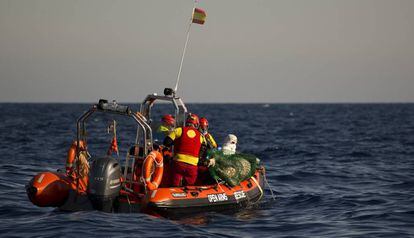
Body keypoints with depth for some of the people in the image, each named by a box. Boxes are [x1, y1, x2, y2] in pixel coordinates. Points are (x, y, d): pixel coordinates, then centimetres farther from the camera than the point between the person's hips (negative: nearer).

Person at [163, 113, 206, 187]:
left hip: (179, 163, -1)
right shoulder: (200, 136, 9)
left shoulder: (179, 130, 1)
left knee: (175, 186, 3)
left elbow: (166, 142, -3)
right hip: (192, 166, 1)